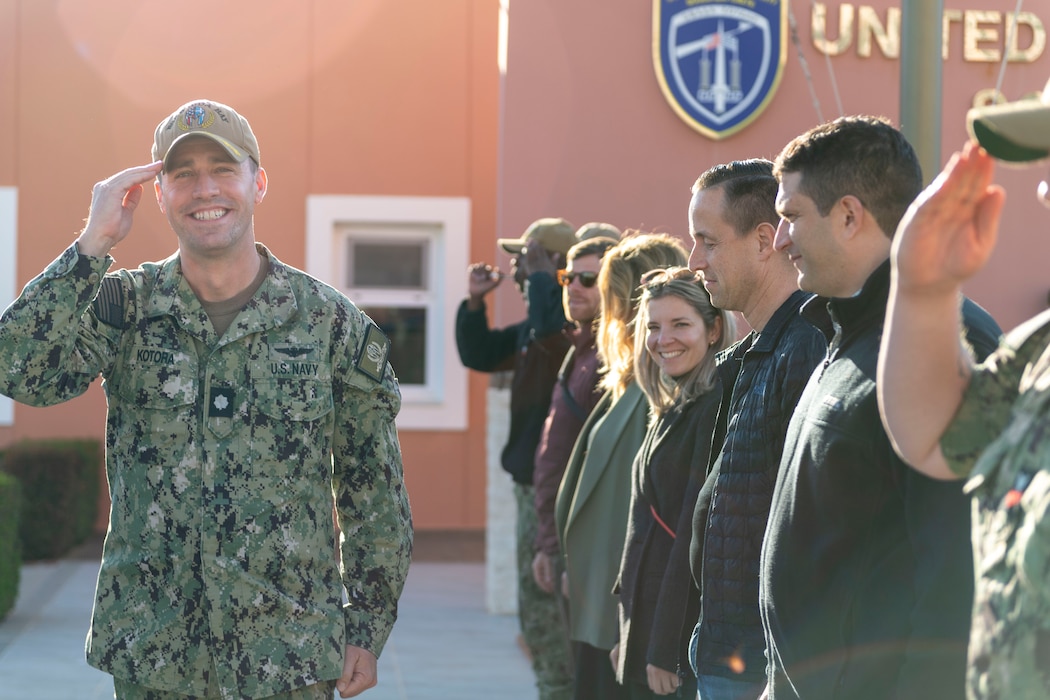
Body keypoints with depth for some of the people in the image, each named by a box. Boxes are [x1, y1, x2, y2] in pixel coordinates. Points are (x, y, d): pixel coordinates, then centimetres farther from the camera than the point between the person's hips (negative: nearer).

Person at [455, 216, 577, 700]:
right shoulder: (536, 323, 15)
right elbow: (480, 355, 23)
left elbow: (549, 328, -38)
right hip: (532, 480, 10)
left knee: (546, 609, -7)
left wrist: (540, 277, -21)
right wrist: (475, 302, 8)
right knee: (536, 608, 17)